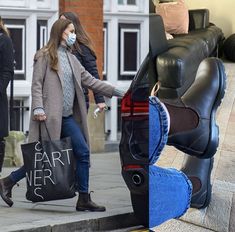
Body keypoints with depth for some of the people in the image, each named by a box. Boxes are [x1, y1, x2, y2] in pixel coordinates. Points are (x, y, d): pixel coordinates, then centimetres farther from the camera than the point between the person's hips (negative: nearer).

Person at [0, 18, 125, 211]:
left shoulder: (71, 58, 18)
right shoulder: (45, 56, -2)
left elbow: (89, 80, 16)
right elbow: (36, 84, -8)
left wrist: (115, 92, 9)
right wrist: (38, 108, -20)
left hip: (67, 117, 7)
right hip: (50, 116, -7)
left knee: (83, 152, -2)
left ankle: (84, 199, 3)